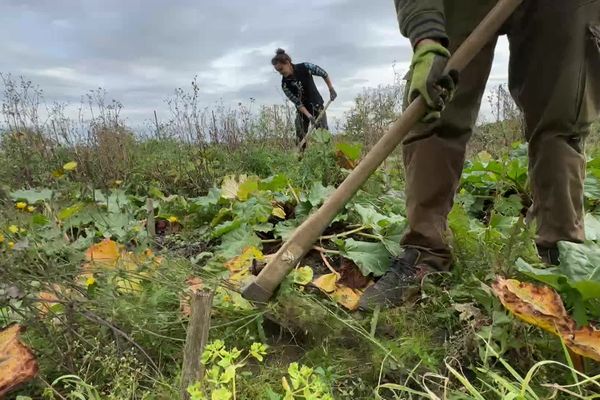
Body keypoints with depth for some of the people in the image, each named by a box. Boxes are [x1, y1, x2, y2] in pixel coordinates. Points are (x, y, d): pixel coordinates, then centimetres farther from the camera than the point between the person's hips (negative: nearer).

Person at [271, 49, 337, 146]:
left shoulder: (305, 67, -20)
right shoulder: (285, 84, -16)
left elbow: (324, 74, -5)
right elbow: (297, 103, -17)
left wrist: (331, 90, -4)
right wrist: (309, 116, -27)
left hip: (317, 105, -1)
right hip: (302, 110, 2)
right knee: (300, 137, 1)